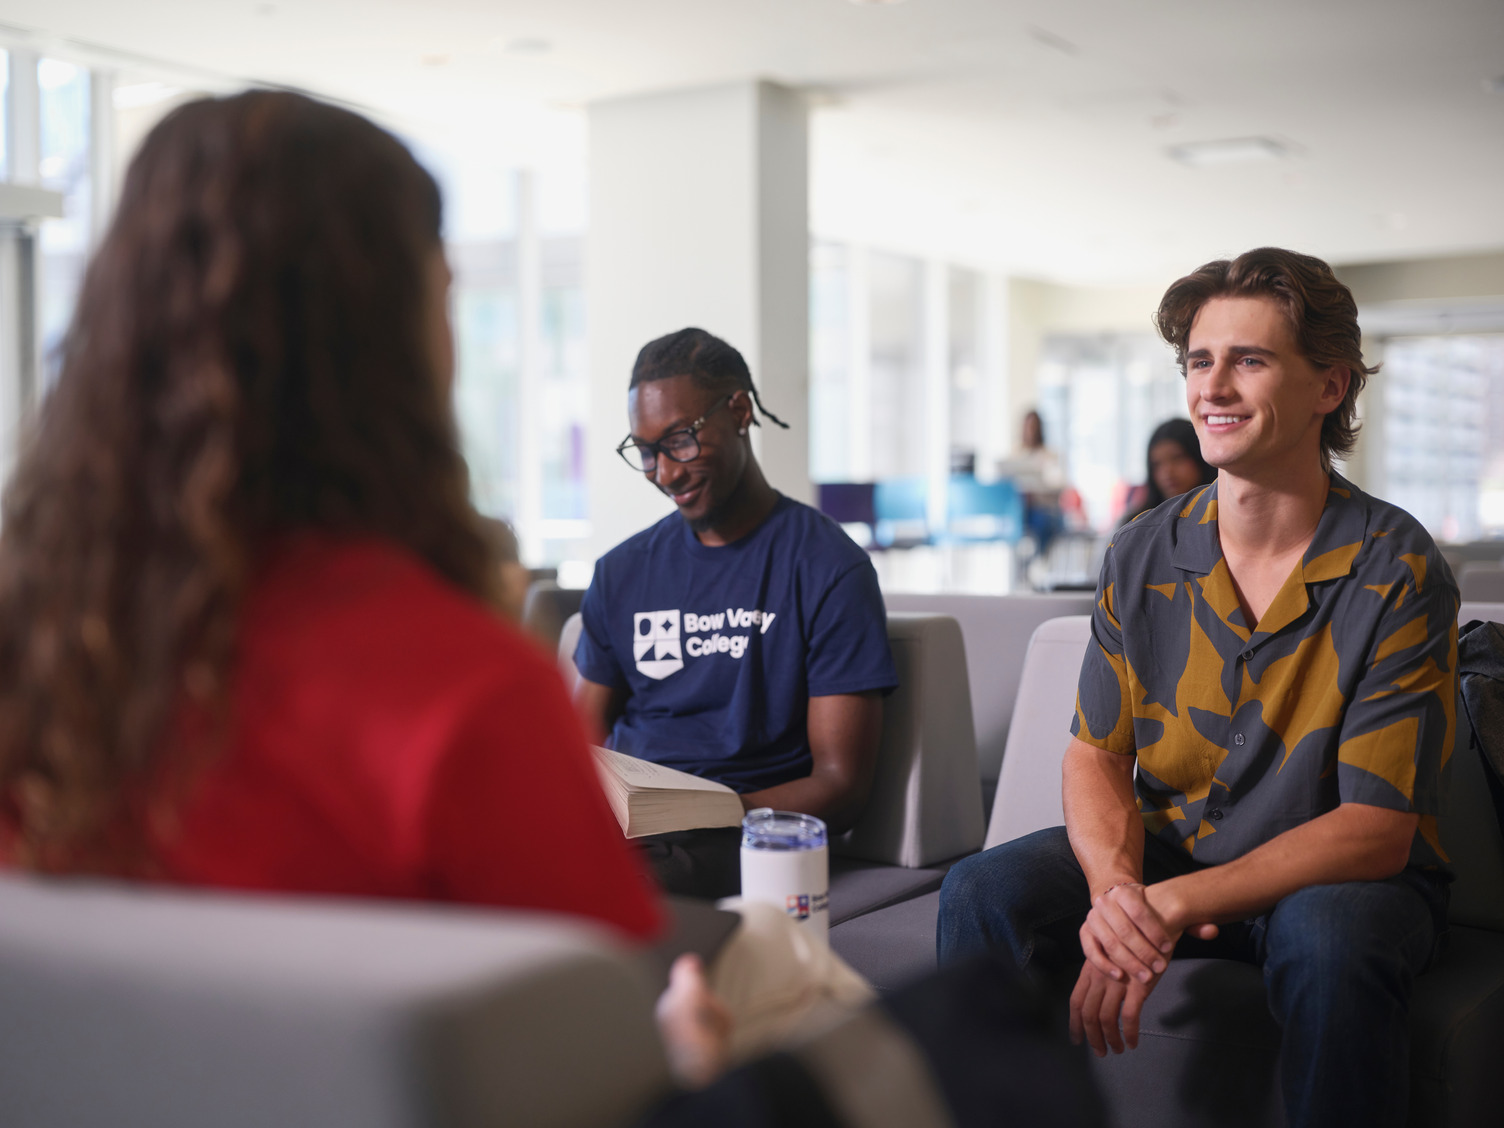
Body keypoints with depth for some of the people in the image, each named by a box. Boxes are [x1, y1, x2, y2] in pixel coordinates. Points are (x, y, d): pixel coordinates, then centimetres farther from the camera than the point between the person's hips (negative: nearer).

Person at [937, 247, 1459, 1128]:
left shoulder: (1399, 572, -15)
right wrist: (1116, 889, -23)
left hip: (1340, 878, -3)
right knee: (984, 892, -19)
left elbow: (1376, 830, -18)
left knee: (1328, 937, -37)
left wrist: (1174, 904, -29)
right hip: (1168, 855, 4)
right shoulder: (1143, 558, -2)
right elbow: (1097, 755, 0)